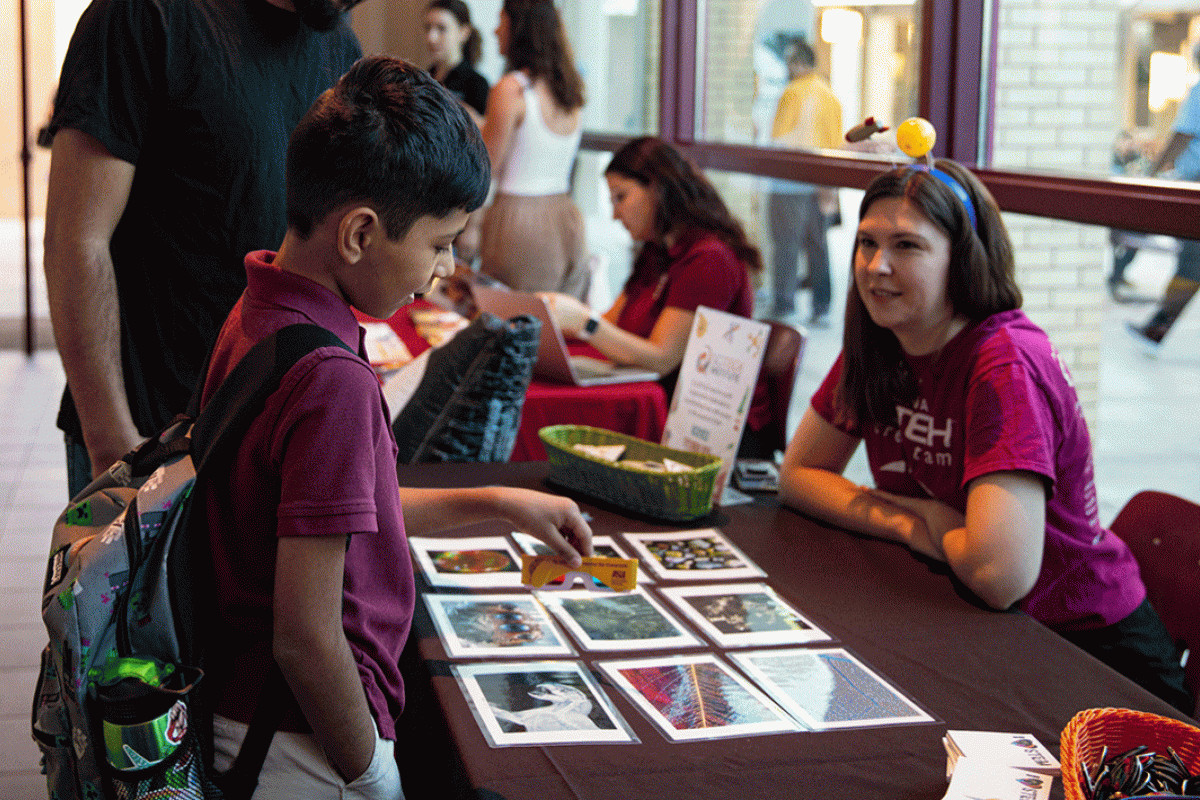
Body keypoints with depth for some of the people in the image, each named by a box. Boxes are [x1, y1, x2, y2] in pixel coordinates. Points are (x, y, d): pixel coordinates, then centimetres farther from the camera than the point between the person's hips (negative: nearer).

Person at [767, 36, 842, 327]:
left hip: (792, 184, -7)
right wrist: (830, 187, 13)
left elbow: (779, 141, -13)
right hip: (821, 183, 7)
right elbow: (837, 143, 11)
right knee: (818, 245, 10)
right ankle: (821, 310, 11)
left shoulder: (793, 93, -10)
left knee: (786, 245, -2)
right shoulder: (830, 96, 12)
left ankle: (783, 308, -2)